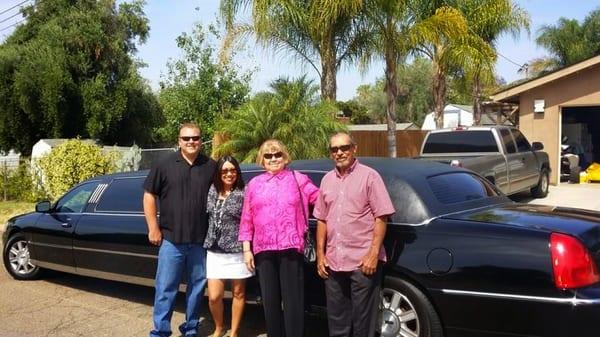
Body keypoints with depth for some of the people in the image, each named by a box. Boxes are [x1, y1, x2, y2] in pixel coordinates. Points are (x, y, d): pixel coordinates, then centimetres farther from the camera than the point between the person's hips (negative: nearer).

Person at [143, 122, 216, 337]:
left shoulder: (211, 167, 4)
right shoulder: (165, 165, 1)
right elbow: (149, 195, 3)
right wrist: (153, 228, -3)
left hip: (201, 240, 2)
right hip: (171, 239, -2)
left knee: (197, 287, 11)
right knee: (165, 288, 2)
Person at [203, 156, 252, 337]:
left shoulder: (244, 194, -8)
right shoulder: (212, 191, 6)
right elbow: (208, 217, 19)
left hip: (237, 252, -3)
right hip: (214, 252, 3)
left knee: (238, 293, 10)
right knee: (214, 296, 2)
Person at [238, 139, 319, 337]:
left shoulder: (298, 179, 7)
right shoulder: (254, 184, 13)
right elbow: (247, 219, 11)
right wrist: (247, 249, 7)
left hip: (290, 247, -3)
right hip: (263, 249, 3)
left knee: (293, 301, -1)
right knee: (270, 300, 11)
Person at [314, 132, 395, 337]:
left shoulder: (369, 176, -4)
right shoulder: (327, 180, 12)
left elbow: (380, 218, -8)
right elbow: (321, 220, 15)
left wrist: (373, 254, -15)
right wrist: (320, 254, 9)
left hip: (363, 261, -5)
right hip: (333, 262, 5)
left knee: (363, 320, 4)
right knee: (336, 320, 15)